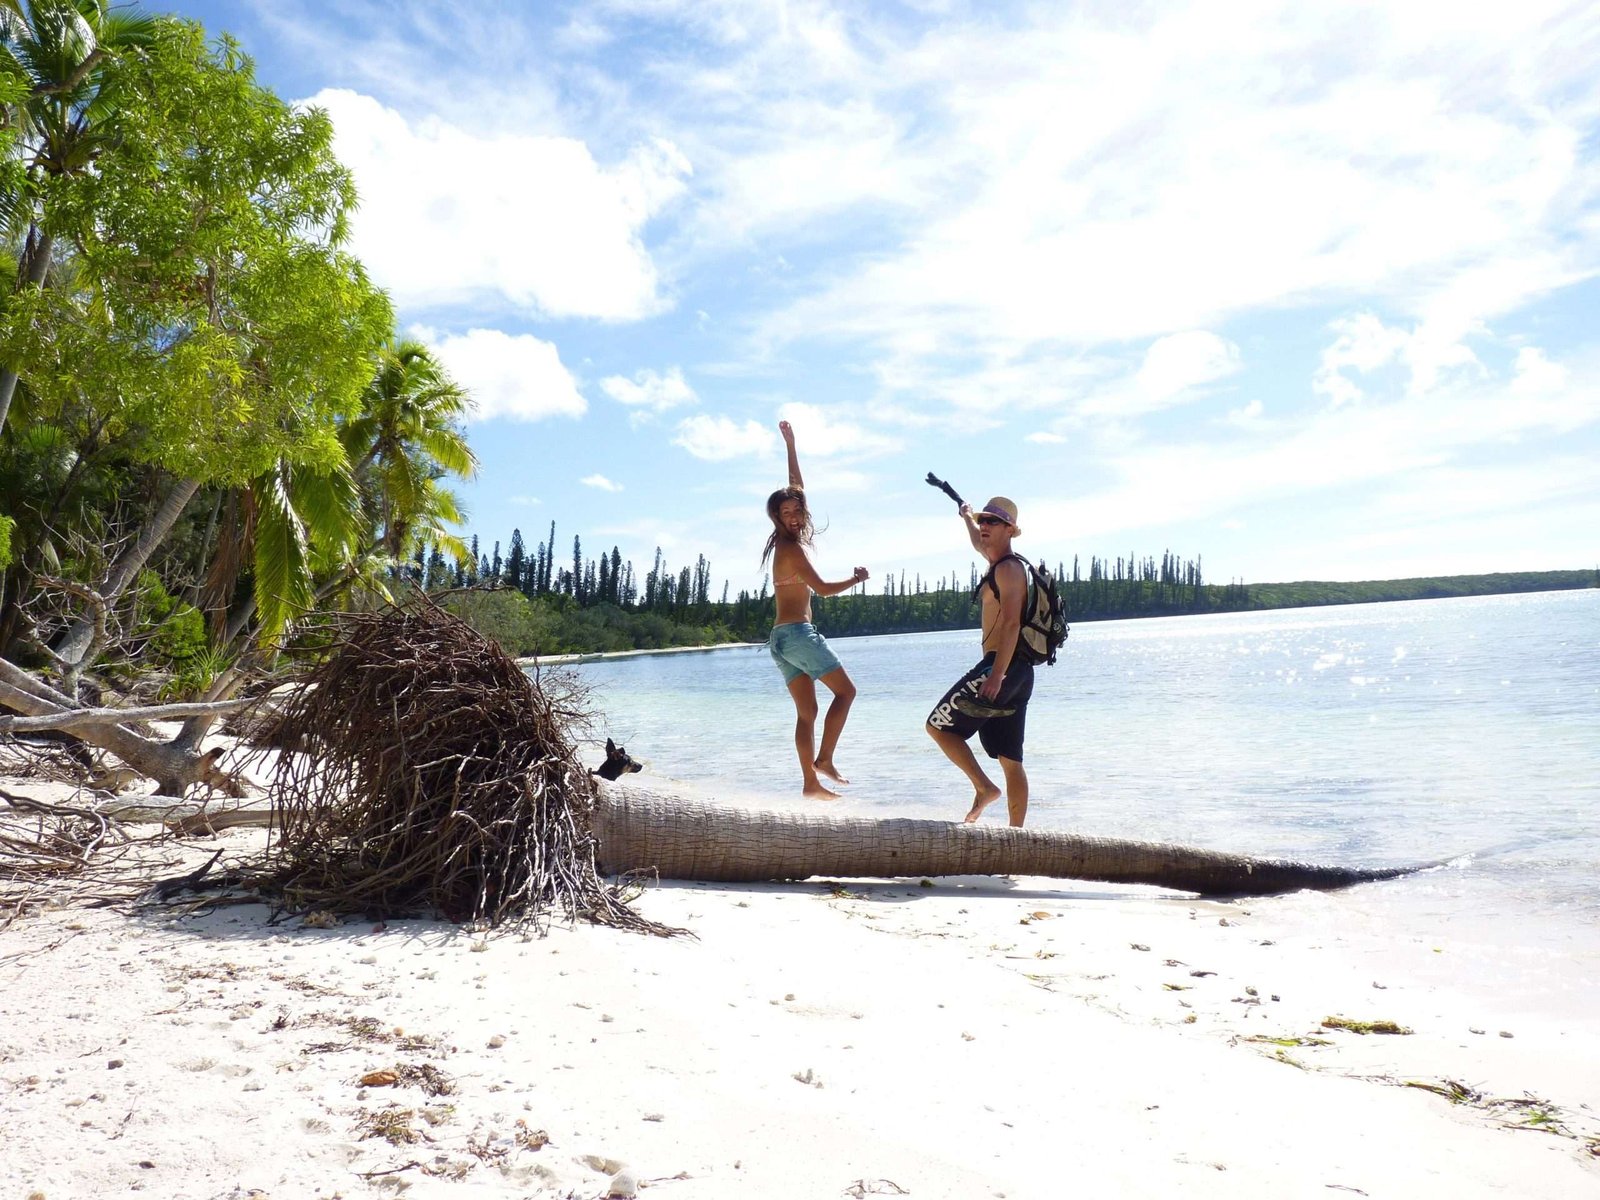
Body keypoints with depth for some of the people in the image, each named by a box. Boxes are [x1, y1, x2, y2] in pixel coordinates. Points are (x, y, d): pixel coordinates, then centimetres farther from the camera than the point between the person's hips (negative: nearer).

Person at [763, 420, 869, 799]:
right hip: (798, 632, -9)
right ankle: (824, 759, -6)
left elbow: (796, 487, 22)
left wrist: (790, 444, 25)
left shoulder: (786, 542, 14)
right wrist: (856, 578, 3)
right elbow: (823, 588, -11)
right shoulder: (792, 547, -10)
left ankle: (811, 782, 4)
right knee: (845, 690, -1)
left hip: (780, 638, 9)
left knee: (806, 711, 6)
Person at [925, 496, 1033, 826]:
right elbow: (978, 545, 43)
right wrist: (968, 517, 60)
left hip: (1002, 666, -10)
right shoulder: (1001, 564, 18)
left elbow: (1011, 624, -20)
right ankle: (1017, 833, 9)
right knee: (1010, 759, 8)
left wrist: (996, 674, -27)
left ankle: (984, 788, -6)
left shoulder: (1008, 568, -9)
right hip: (1016, 673, 10)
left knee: (938, 726, -3)